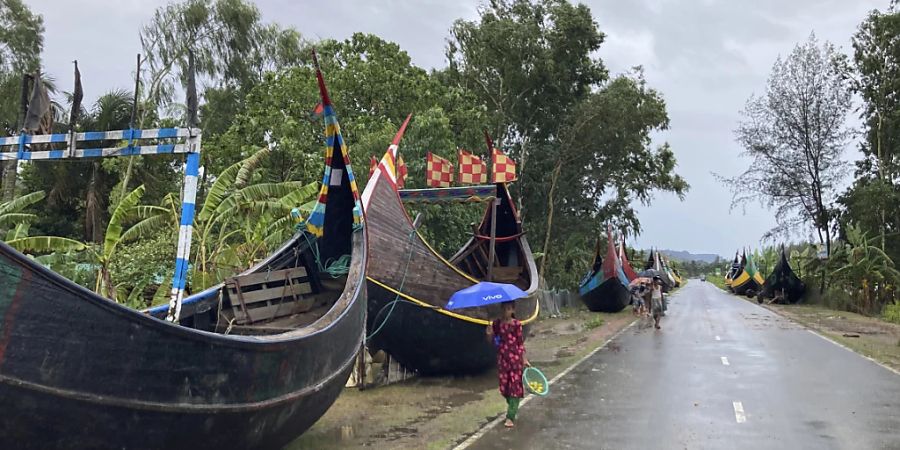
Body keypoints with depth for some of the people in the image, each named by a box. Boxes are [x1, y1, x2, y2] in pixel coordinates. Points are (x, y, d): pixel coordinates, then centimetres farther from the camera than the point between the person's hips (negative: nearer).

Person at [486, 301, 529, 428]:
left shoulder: (516, 324, -5)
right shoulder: (496, 324, 3)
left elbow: (520, 343, -1)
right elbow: (492, 341, 7)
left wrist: (524, 359, -4)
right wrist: (490, 334, -14)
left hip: (515, 359, -3)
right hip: (502, 359, 3)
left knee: (515, 387, -4)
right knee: (504, 387, 7)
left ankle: (510, 417, -3)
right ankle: (513, 409, 31)